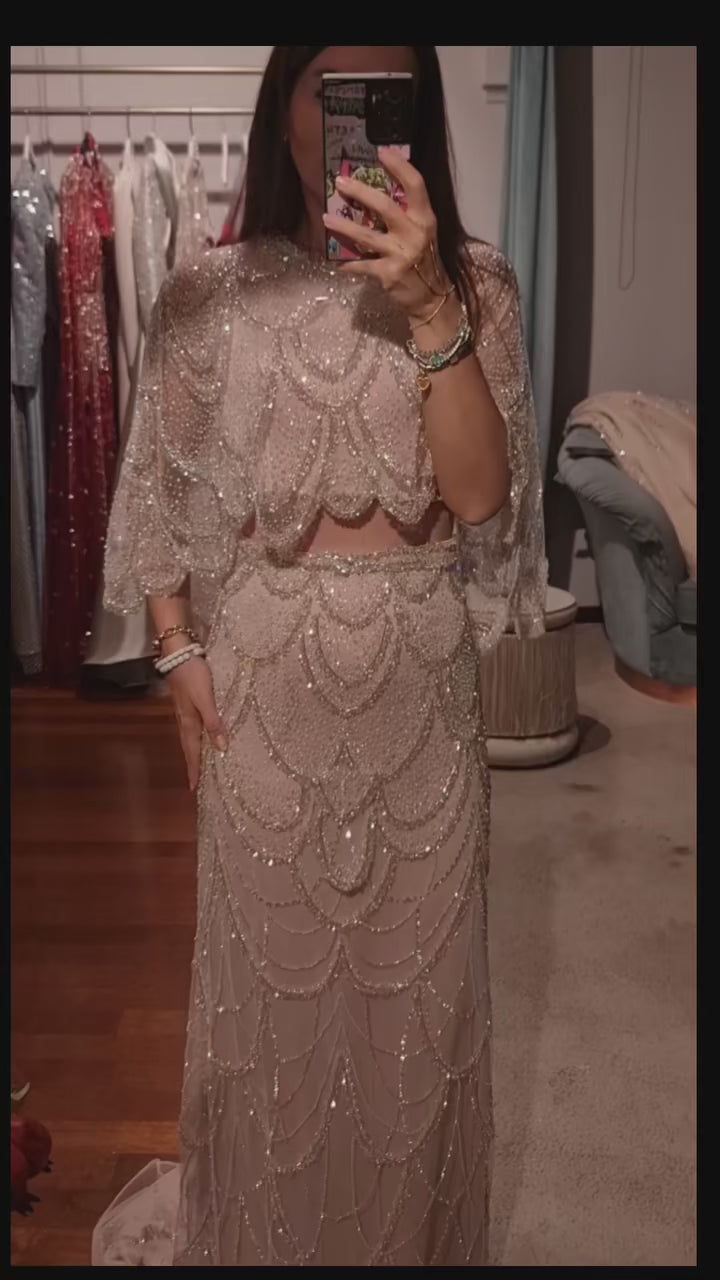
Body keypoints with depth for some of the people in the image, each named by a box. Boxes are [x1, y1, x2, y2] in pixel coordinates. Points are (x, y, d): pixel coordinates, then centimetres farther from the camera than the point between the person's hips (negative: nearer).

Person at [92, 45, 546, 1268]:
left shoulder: (474, 281, -3)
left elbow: (481, 493, -15)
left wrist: (428, 309, -25)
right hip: (264, 673, 0)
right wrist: (177, 650, -1)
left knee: (413, 961, 15)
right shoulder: (209, 293, -2)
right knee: (272, 960, 16)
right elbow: (160, 488, 5)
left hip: (418, 676, 0)